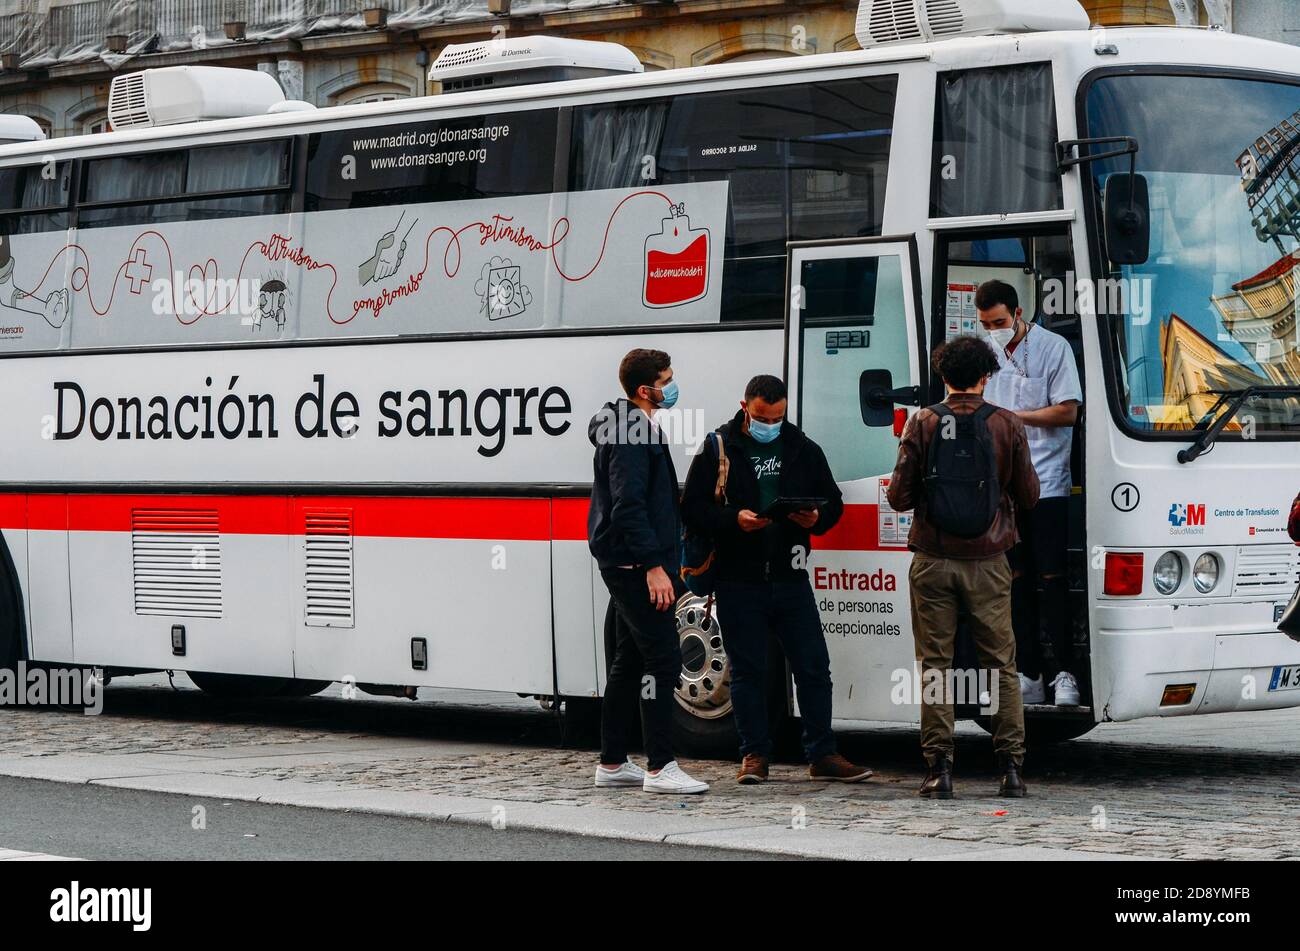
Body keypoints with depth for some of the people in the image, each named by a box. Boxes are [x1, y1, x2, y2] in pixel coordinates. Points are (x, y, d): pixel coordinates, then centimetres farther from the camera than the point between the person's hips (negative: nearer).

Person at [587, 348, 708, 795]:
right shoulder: (632, 435, -15)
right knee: (662, 660, -12)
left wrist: (660, 560, 24)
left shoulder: (636, 428, 19)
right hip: (635, 563, -11)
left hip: (626, 565, 11)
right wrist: (654, 565, -25)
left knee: (630, 662, 13)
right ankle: (660, 769, -13)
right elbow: (629, 506, -22)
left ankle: (612, 763, 19)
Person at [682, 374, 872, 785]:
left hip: (790, 578, 2)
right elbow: (693, 509, -2)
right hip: (738, 581, -2)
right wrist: (734, 519, -19)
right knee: (747, 671, 4)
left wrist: (816, 519, -7)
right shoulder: (717, 450, 2)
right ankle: (754, 756, 12)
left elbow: (833, 502, 16)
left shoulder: (804, 450, 11)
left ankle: (822, 755, 8)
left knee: (813, 667, 1)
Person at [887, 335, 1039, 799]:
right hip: (987, 563, 0)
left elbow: (900, 497, -3)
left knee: (935, 665, 4)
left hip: (933, 560, 0)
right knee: (1001, 664, 7)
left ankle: (939, 768, 0)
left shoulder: (922, 424, -3)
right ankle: (1010, 766, 5)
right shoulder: (1007, 425, -1)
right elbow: (1028, 496, 4)